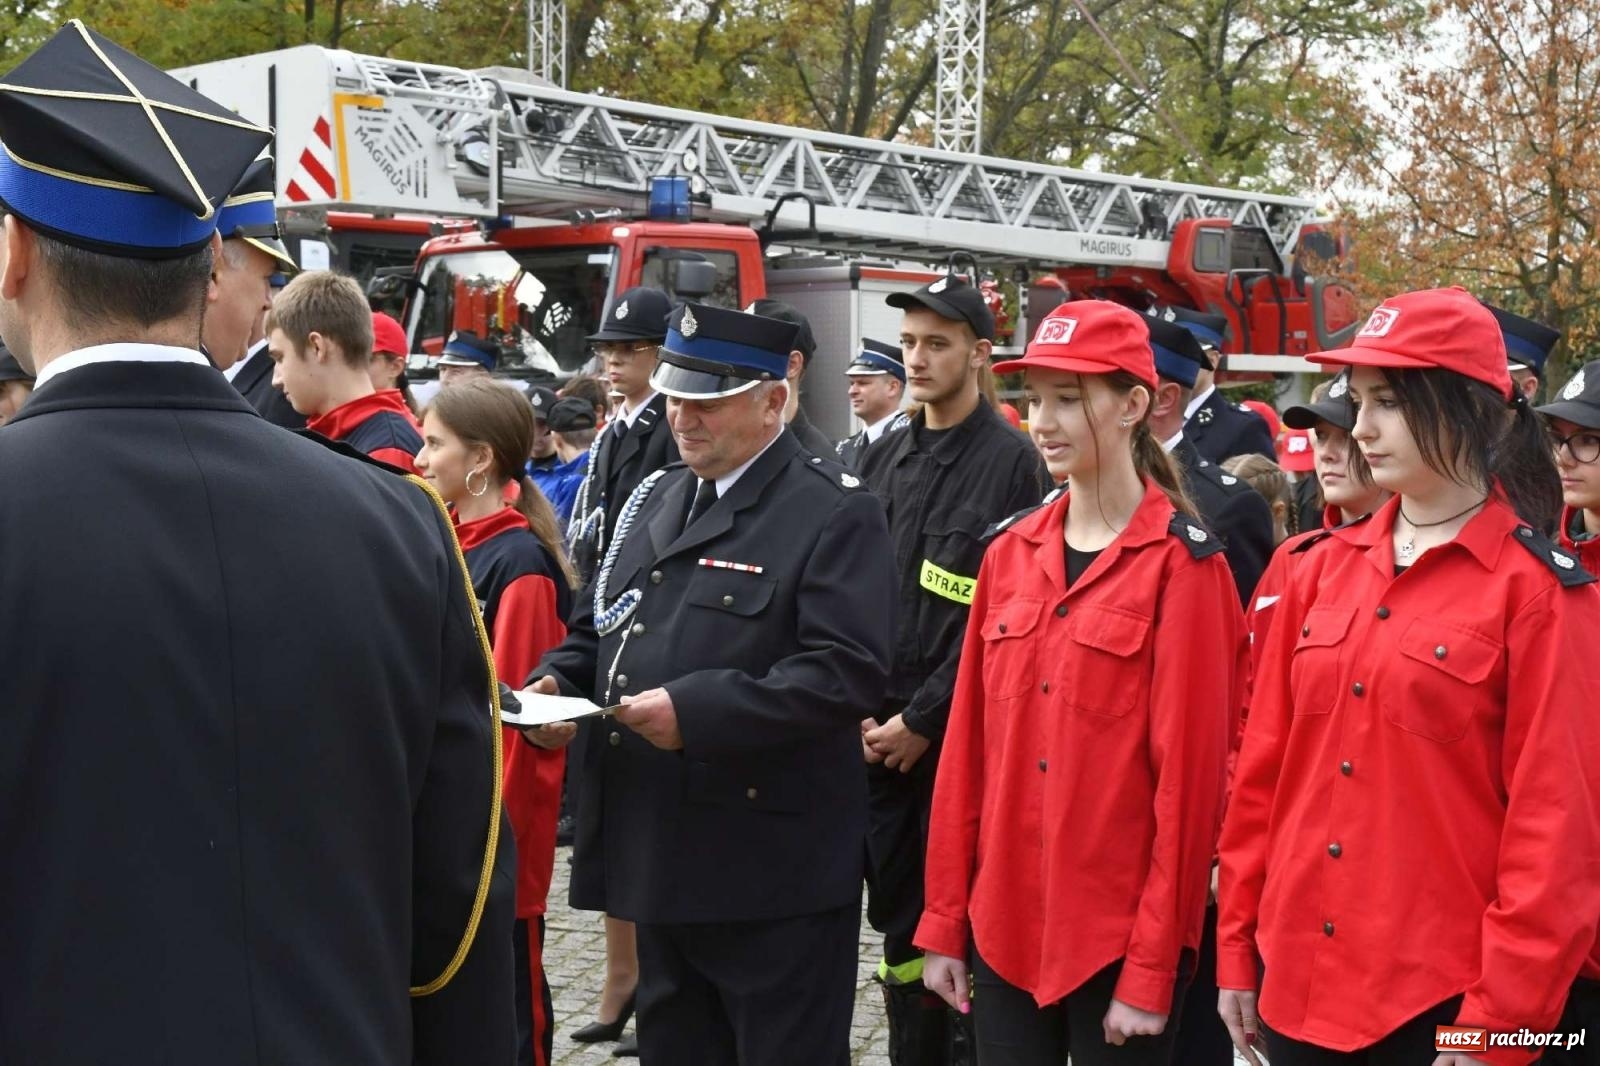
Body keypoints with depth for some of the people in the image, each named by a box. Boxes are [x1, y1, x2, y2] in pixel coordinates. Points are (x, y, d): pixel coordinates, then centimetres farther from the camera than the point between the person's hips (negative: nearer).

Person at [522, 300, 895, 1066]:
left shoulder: (835, 514, -10)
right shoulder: (655, 499, 15)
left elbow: (847, 672, -21)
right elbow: (598, 627, 22)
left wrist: (698, 711, -27)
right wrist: (557, 682, -1)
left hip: (771, 878, -8)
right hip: (662, 861, 8)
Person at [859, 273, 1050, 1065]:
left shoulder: (1010, 463, -8)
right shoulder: (883, 458, 11)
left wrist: (922, 719, -13)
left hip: (957, 734, -6)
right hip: (880, 737, 6)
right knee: (898, 923, 12)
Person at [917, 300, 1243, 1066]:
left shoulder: (1181, 563, -10)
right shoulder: (1009, 552, 6)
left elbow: (1188, 769, -12)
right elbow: (969, 745, 7)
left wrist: (1153, 969, -13)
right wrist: (945, 920, 6)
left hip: (1119, 934, -5)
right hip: (1003, 924, 5)